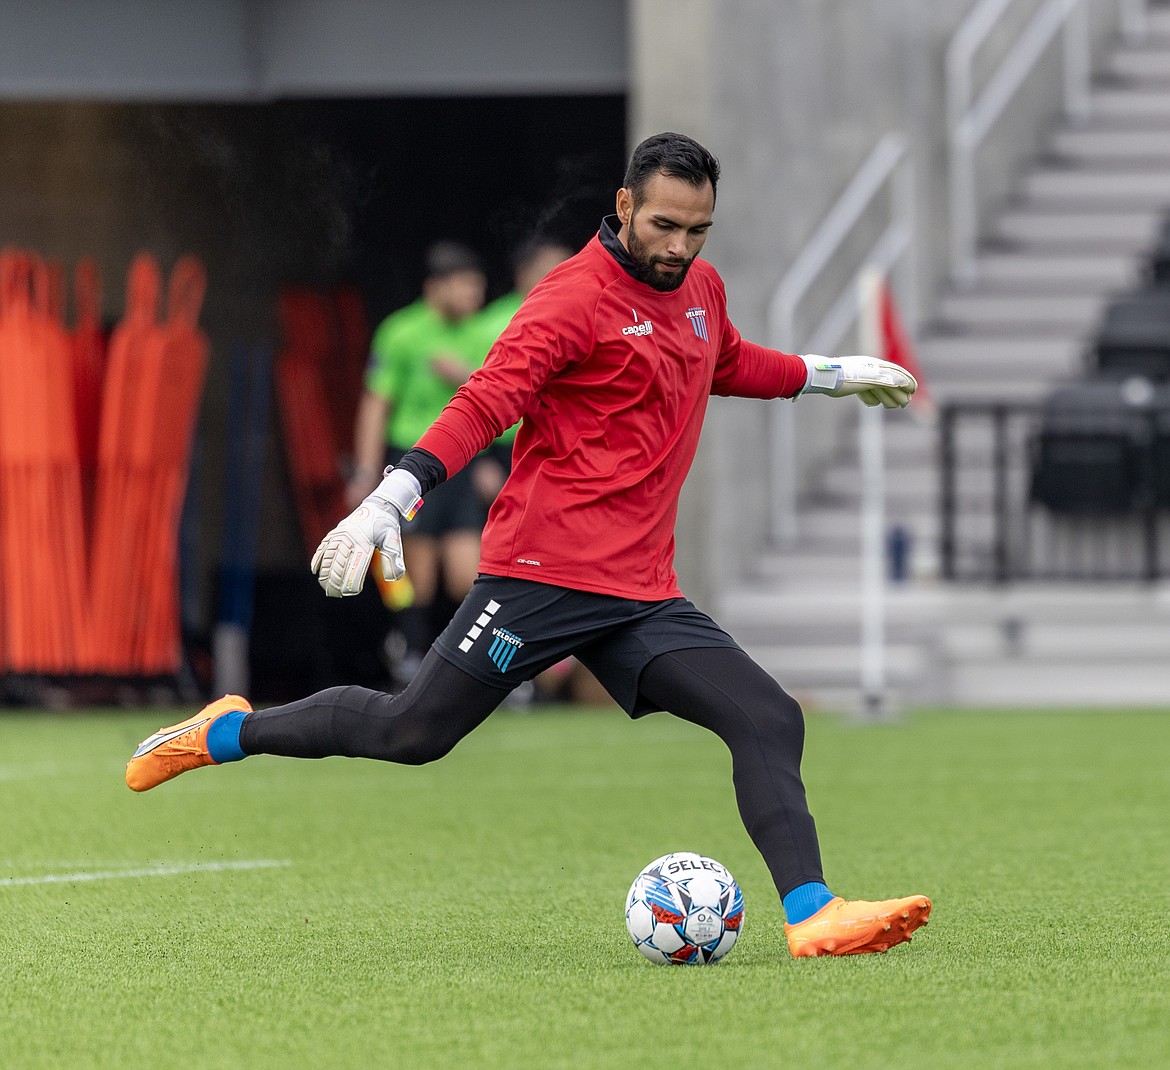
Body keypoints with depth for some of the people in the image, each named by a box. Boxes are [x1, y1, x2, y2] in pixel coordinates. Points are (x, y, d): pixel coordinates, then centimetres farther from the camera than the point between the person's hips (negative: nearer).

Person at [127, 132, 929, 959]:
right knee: (415, 731, -2)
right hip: (546, 572, -7)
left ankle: (811, 915, -17)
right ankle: (226, 733, 19)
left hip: (644, 596, 7)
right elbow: (487, 400, -22)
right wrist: (394, 497, -33)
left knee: (770, 722, -10)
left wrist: (829, 376, 44)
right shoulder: (578, 296, -11)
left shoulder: (702, 290, 15)